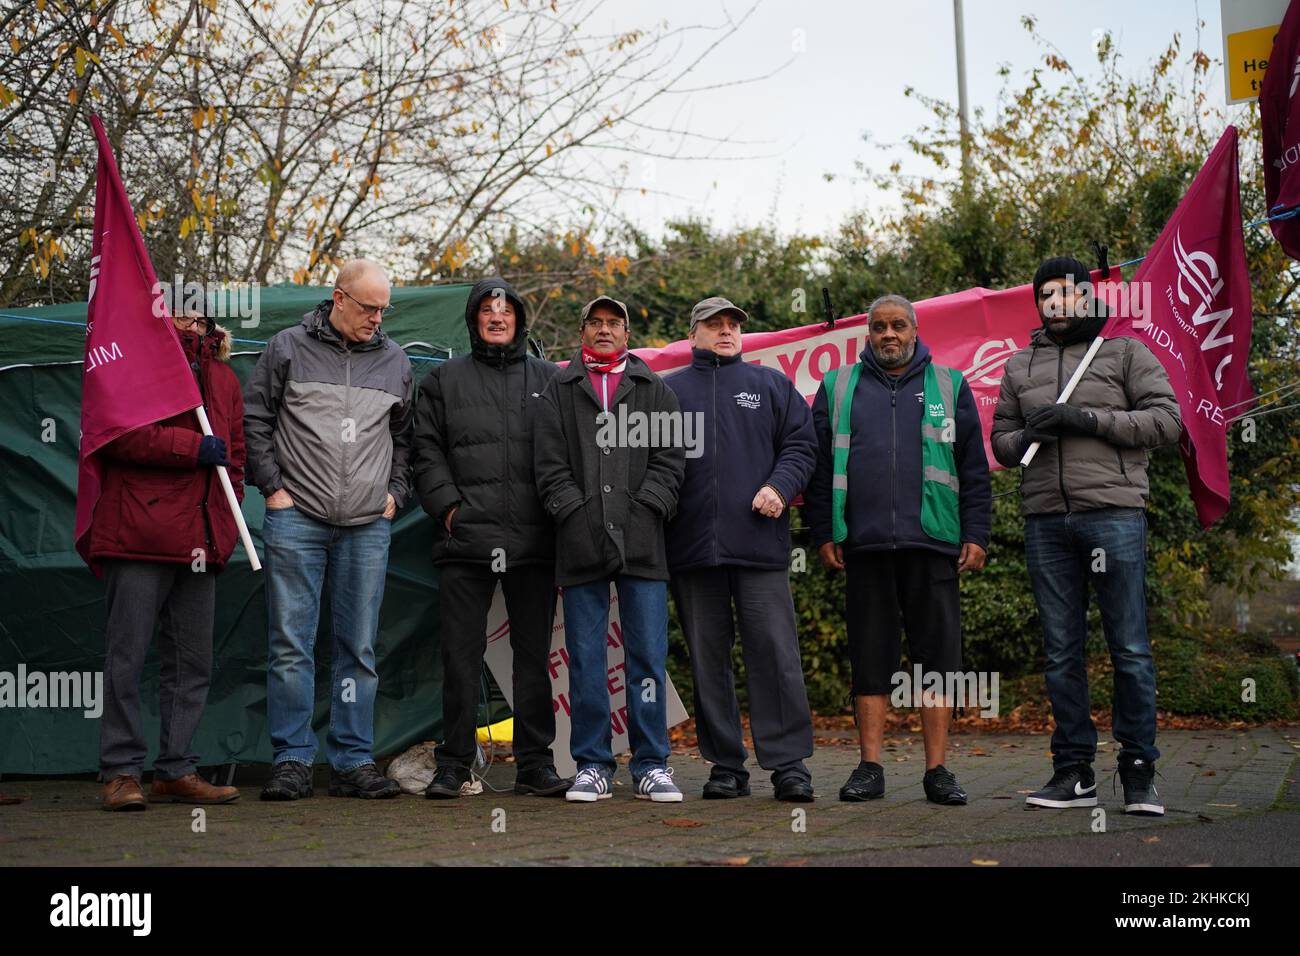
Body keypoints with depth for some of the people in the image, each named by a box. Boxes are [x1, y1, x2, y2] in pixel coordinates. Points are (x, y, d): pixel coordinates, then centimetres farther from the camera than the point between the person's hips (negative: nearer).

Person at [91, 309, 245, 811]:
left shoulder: (222, 374, 20)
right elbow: (118, 433, -12)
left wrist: (226, 520, 14)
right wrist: (191, 447, -16)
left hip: (199, 539, 7)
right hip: (138, 533, -7)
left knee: (193, 660, 9)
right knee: (127, 654, -3)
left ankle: (176, 770, 17)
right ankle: (121, 772, 5)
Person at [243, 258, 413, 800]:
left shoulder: (395, 362, 12)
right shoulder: (288, 349, 3)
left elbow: (406, 435, 23)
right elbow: (253, 420, 5)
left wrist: (395, 492, 11)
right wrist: (272, 487, -1)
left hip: (368, 527, 3)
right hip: (296, 518, -3)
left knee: (359, 648, 5)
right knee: (291, 644, -3)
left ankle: (353, 760, 11)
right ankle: (292, 760, 3)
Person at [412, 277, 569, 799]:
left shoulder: (549, 378, 14)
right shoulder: (444, 379, 13)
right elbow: (428, 452, 8)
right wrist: (448, 506, -5)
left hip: (534, 540, 1)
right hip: (465, 538, -1)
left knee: (534, 653, 6)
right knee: (461, 654, 0)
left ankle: (534, 763, 13)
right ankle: (453, 764, 9)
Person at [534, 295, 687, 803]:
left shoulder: (655, 390, 15)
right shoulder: (558, 391, 14)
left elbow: (670, 457, 6)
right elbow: (550, 464, 6)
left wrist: (644, 510, -7)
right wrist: (576, 512, -7)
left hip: (642, 541, 0)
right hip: (580, 543, 0)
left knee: (648, 657, 0)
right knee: (585, 660, 3)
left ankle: (651, 765, 8)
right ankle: (592, 765, 10)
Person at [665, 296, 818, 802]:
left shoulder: (772, 385, 15)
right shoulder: (668, 391, 14)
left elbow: (801, 443, 9)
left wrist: (779, 486, -8)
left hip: (759, 543, -1)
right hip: (692, 549, 1)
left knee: (775, 653, -6)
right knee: (708, 659, 5)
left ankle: (789, 764, -1)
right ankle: (726, 766, 13)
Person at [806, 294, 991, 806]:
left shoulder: (949, 387, 13)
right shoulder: (838, 389, 13)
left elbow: (974, 469, 10)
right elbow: (819, 467, 11)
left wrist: (976, 534, 2)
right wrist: (824, 534, 3)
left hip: (933, 545, 0)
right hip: (863, 547, 0)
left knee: (939, 657, 1)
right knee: (869, 660, 4)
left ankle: (937, 770, 7)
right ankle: (870, 768, 9)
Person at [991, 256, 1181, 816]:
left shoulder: (1125, 352, 8)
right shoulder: (1020, 366, 19)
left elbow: (1166, 419, -2)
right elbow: (1001, 441, 20)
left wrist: (1089, 419, -11)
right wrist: (1025, 435, -4)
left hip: (1113, 512, -3)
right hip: (1045, 521, 4)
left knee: (1130, 648, -3)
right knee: (1061, 651, 5)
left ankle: (1139, 770, 6)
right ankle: (1074, 772, 11)